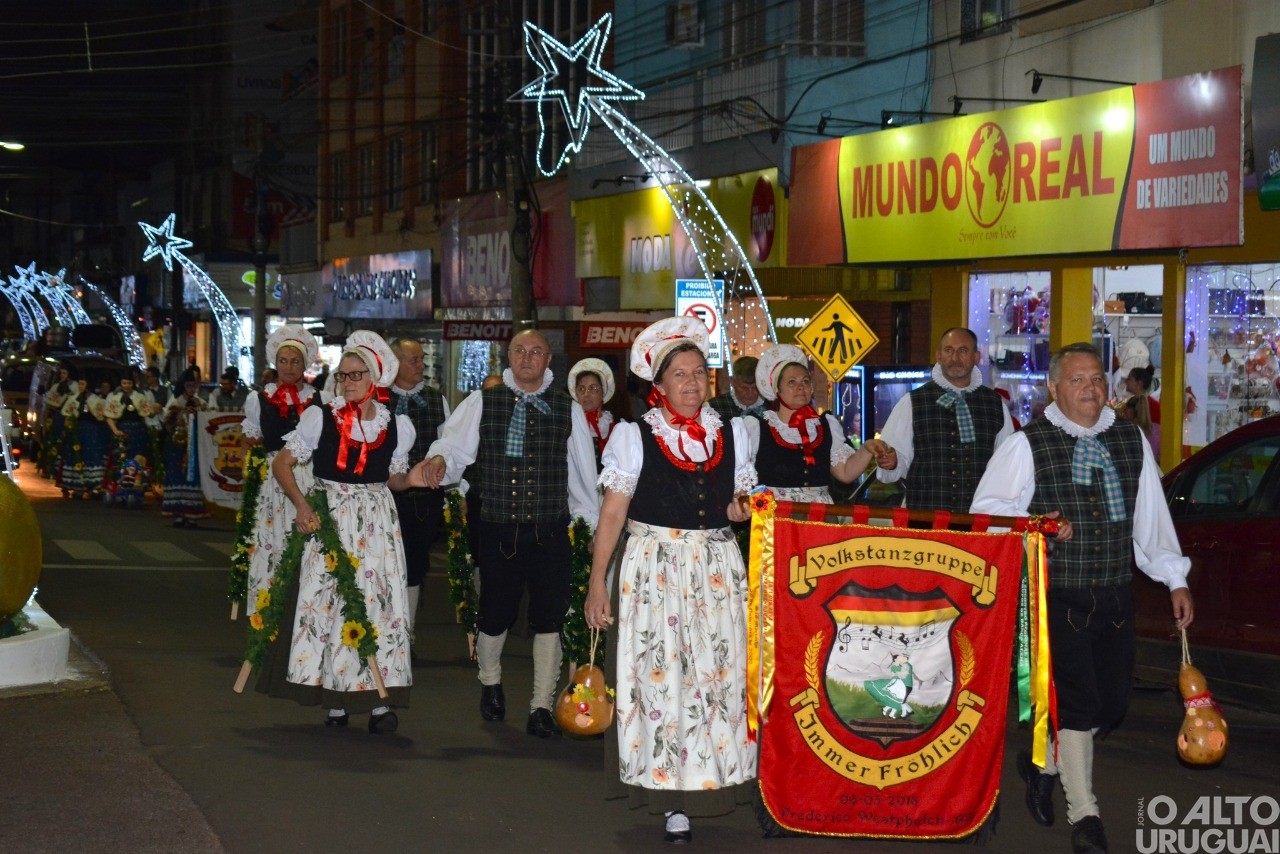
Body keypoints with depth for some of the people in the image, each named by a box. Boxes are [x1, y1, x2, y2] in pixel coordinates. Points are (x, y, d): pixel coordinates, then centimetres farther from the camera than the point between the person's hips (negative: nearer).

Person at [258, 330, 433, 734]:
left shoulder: (397, 425, 5)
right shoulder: (320, 417, -1)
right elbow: (282, 464, 2)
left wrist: (409, 479, -7)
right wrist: (301, 504, -12)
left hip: (377, 523, 1)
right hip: (328, 519, -1)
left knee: (379, 601, -5)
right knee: (327, 600, -3)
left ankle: (379, 701, 1)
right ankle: (336, 703, 5)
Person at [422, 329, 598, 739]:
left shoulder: (569, 410, 7)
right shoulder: (482, 404, 5)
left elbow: (583, 472, 10)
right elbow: (456, 444, -7)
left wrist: (592, 524, 12)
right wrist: (440, 458, -29)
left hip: (550, 532, 0)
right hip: (499, 531, 0)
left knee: (549, 617, -2)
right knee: (494, 614, 9)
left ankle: (541, 707, 8)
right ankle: (490, 683, 38)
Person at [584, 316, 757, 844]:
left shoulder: (731, 433, 11)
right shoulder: (634, 435, 1)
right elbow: (613, 512, -1)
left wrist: (738, 510, -4)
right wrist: (597, 580, -5)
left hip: (717, 567, 3)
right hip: (654, 567, -3)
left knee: (720, 671, -2)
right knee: (662, 675, -4)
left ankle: (714, 774, 11)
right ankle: (673, 800, 2)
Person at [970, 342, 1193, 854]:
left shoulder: (1131, 441, 9)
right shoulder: (1027, 445, -4)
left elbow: (1151, 514, 13)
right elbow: (986, 508, -2)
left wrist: (1175, 579, 13)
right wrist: (1032, 525, -19)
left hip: (1115, 596, 5)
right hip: (1058, 597, -5)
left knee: (1112, 701, 10)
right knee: (1077, 701, -6)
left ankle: (1043, 763, 37)